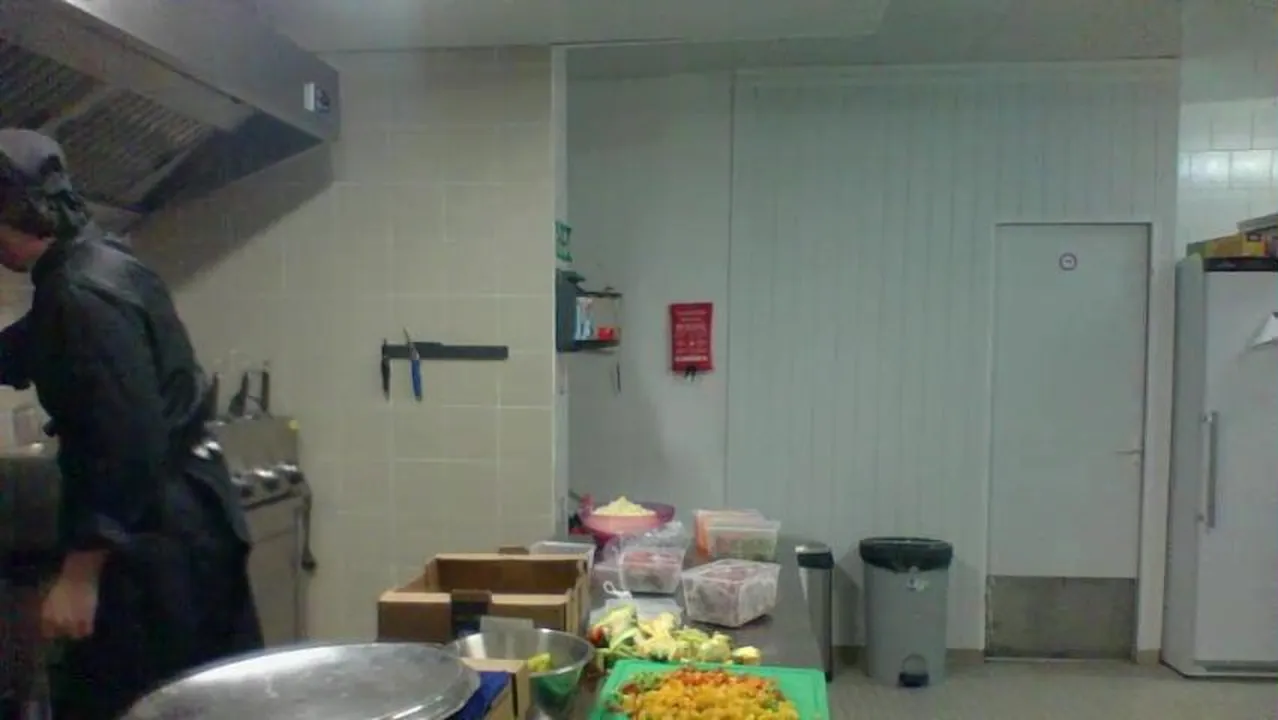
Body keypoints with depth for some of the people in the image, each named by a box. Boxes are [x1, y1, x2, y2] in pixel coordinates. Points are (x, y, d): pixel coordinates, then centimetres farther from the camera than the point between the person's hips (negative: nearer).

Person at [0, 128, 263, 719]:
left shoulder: (82, 293, -20)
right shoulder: (94, 267, 11)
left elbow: (128, 444, -25)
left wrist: (79, 570, -20)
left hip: (155, 535, -10)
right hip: (186, 518, 10)